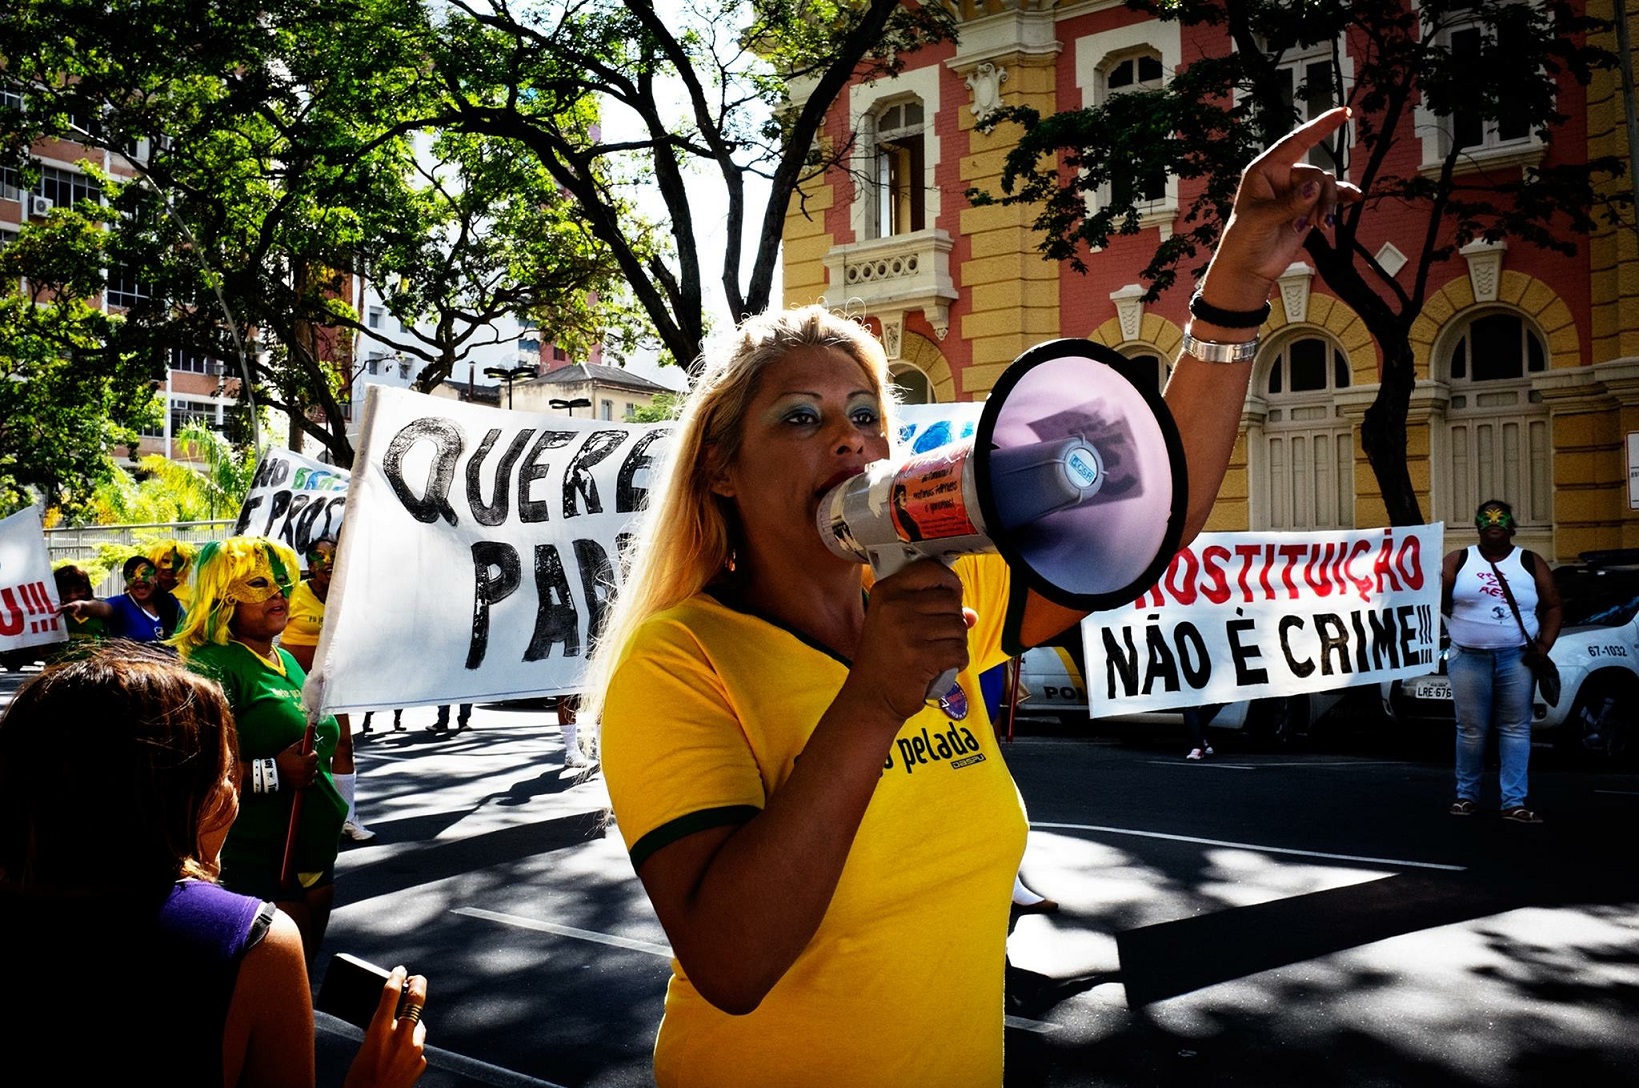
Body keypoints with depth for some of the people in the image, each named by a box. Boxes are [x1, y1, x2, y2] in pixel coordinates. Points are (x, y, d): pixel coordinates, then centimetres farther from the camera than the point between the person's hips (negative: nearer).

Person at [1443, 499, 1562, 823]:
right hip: (1469, 659, -1)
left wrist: (1544, 645, -2)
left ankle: (1514, 803, 3)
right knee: (1471, 731, 3)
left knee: (1516, 730, 0)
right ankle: (1467, 795, 14)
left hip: (1516, 659, 1)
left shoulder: (1531, 563, 9)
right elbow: (1438, 602, 1)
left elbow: (1552, 607, 10)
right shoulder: (1457, 561, 6)